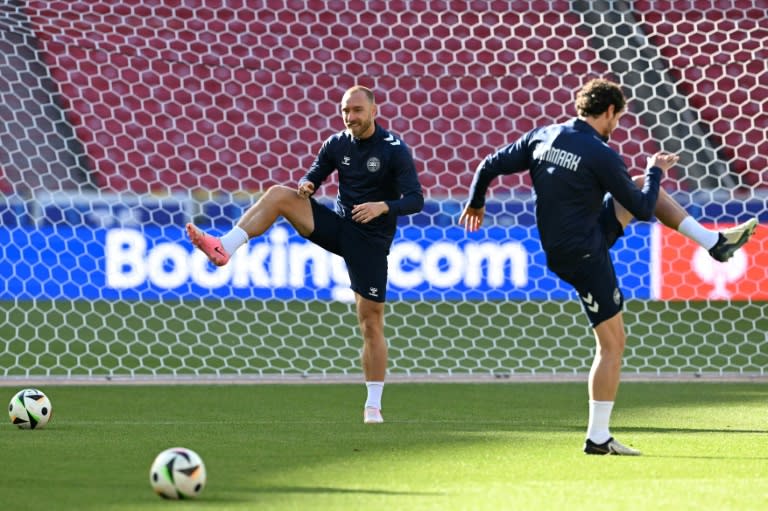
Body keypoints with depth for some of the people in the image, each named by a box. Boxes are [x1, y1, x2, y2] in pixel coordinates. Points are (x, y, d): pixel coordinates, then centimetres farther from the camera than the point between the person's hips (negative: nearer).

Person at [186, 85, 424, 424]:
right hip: (338, 226, 5)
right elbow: (313, 178, 12)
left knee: (371, 323, -5)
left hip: (370, 240, -5)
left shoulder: (395, 150, -11)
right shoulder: (337, 144, 4)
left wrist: (383, 207, -32)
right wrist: (306, 186, -12)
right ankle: (223, 248, -28)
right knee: (279, 195, -15)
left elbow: (415, 200, -15)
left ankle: (373, 405, 5)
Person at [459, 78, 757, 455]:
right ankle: (598, 438, 0)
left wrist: (475, 204, 22)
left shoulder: (541, 137, -1)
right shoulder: (601, 155, -21)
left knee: (645, 188, 19)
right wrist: (655, 170, 6)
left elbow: (490, 166, 4)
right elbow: (643, 210, -12)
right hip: (584, 257, -8)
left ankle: (713, 242, 27)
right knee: (612, 342, -1)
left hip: (558, 246, 8)